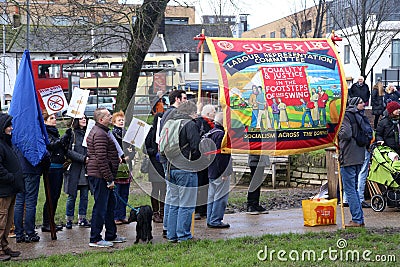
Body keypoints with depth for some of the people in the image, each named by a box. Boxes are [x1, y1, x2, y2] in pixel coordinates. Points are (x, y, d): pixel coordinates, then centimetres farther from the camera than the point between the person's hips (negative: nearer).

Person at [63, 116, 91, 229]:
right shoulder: (71, 133, -4)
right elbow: (68, 151, -12)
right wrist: (83, 158, -17)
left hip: (86, 169, 5)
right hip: (74, 168, -5)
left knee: (85, 195, 6)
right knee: (72, 195, -1)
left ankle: (82, 218, 15)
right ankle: (69, 220, 8)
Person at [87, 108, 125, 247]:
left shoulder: (101, 131, 18)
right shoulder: (100, 134, -18)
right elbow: (101, 159, -23)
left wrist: (117, 158, 21)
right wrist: (109, 179, -21)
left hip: (102, 176, 11)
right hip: (100, 175, -11)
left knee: (110, 204, 17)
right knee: (100, 206, -6)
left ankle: (111, 235, 27)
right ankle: (95, 239, 0)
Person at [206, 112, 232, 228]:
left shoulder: (211, 133, 13)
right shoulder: (221, 135, -17)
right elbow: (222, 155, -22)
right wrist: (225, 172, -19)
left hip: (211, 171, 10)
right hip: (220, 171, -10)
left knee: (212, 195, 15)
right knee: (221, 196, -4)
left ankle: (210, 220, 20)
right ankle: (215, 221, -2)